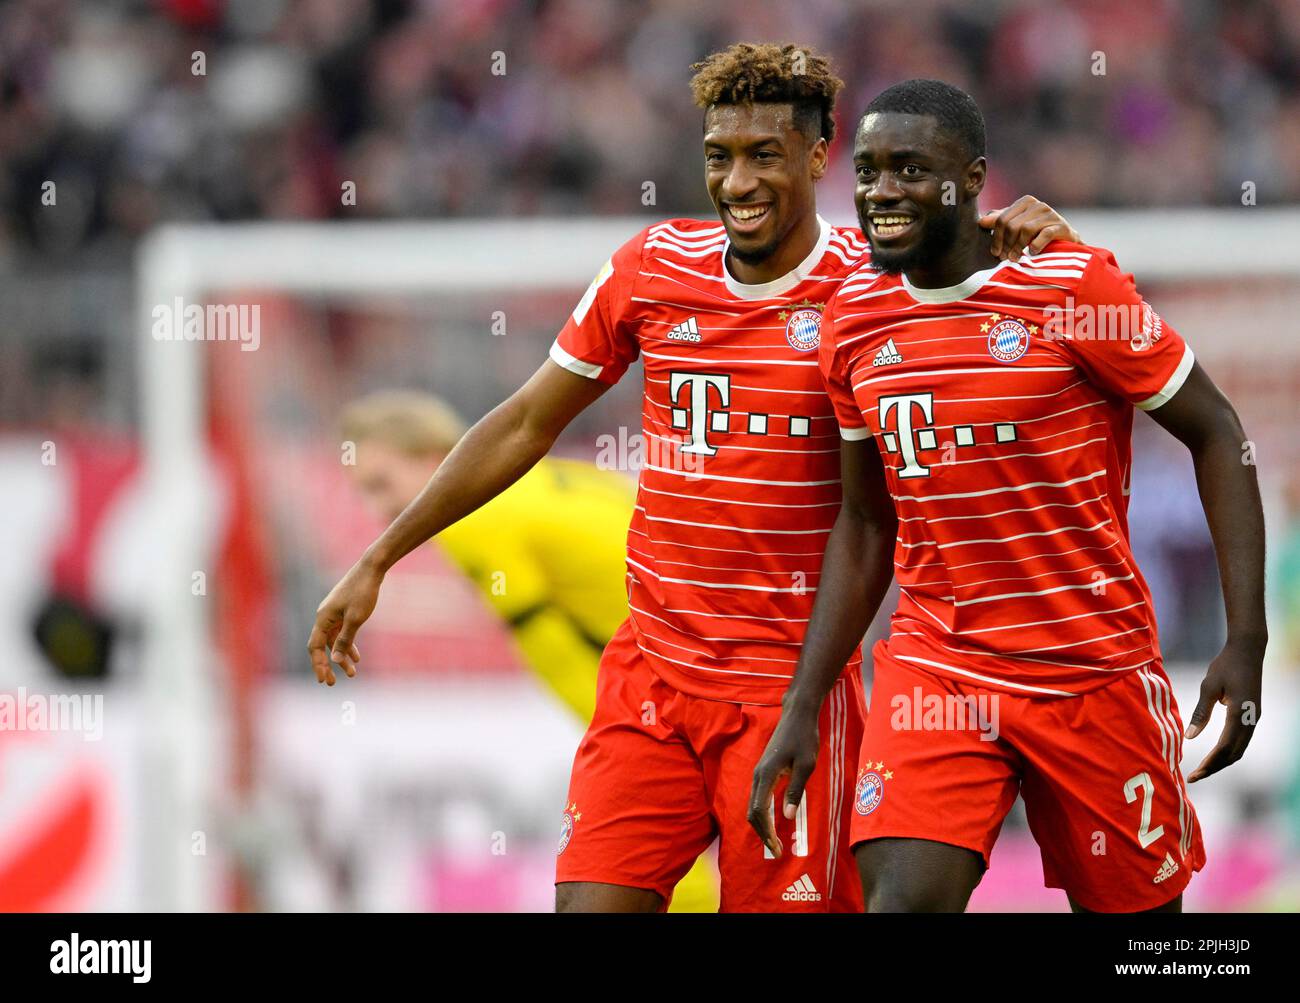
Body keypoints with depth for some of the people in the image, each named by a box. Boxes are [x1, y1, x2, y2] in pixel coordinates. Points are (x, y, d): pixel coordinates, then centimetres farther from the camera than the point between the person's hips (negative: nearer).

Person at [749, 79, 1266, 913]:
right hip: (936, 666, 3)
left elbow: (1216, 434, -4)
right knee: (902, 901, -18)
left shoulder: (1075, 288, -12)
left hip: (1096, 673, -3)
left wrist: (1246, 643, -12)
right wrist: (801, 710, 7)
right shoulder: (855, 322, 3)